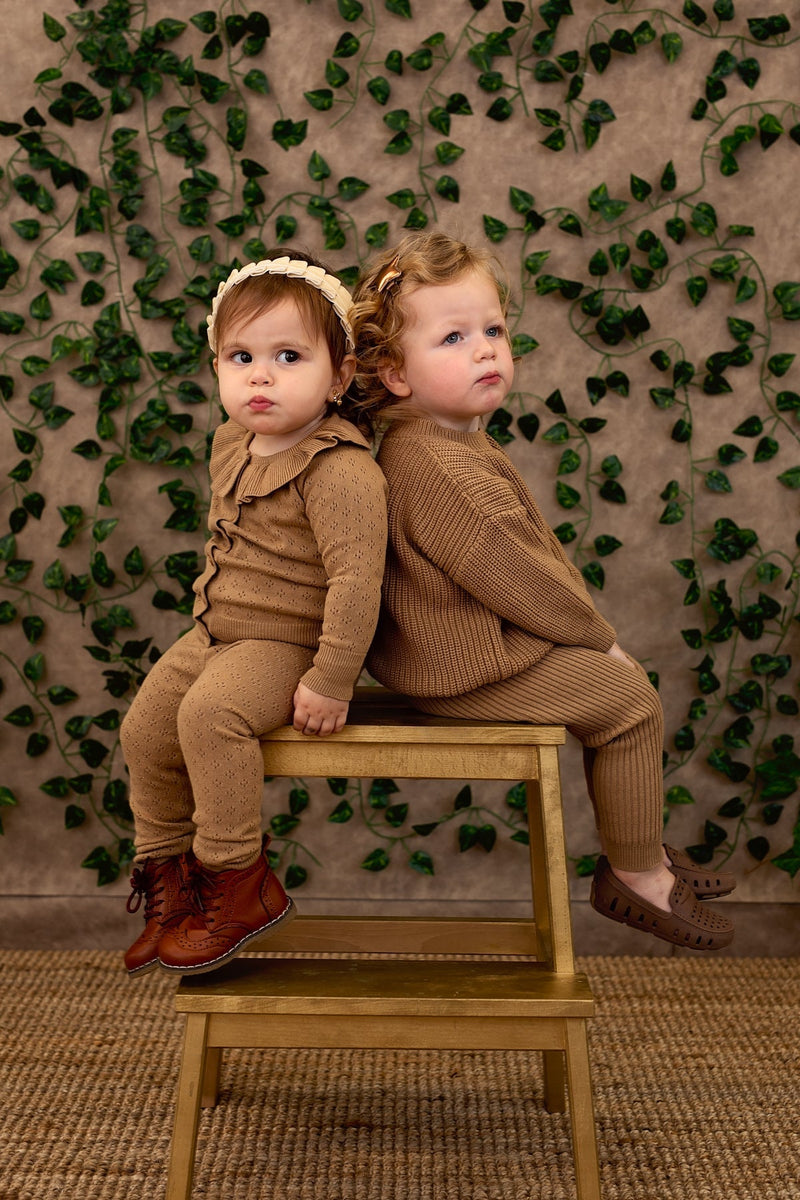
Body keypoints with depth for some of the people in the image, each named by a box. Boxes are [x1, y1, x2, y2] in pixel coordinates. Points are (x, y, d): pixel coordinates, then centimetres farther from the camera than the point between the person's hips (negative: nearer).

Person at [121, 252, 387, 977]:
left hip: (288, 643, -9)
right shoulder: (233, 443, 5)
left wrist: (330, 682, -27)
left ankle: (237, 883, -12)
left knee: (210, 712, -30)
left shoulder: (340, 470, -24)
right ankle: (168, 873, 25)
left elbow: (355, 579, -28)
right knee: (145, 726, 4)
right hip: (218, 631, 9)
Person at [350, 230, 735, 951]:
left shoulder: (462, 445, 11)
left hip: (481, 639, 11)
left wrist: (589, 629, 8)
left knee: (620, 676, 18)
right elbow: (515, 580, -25)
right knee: (629, 699, -6)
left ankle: (641, 849, 30)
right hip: (470, 664, -11)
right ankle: (636, 876, 10)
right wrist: (596, 637, -11)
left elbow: (540, 547, 14)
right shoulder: (436, 470, -27)